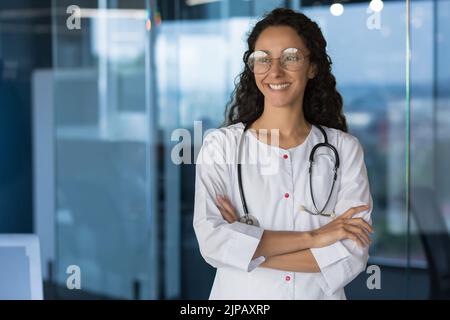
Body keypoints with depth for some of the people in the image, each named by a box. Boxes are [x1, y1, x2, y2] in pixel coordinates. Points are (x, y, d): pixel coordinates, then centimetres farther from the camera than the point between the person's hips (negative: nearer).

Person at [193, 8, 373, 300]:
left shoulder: (345, 149, -6)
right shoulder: (220, 144, -8)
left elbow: (352, 255, -15)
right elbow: (212, 241, -20)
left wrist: (247, 250, -18)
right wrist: (312, 237, -21)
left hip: (320, 294, 1)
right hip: (240, 295, 0)